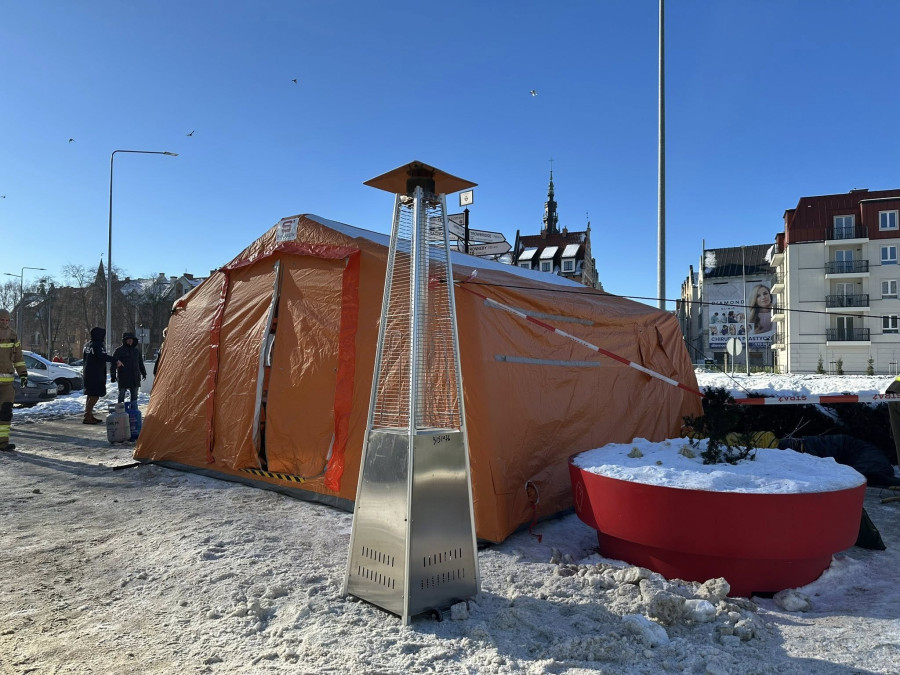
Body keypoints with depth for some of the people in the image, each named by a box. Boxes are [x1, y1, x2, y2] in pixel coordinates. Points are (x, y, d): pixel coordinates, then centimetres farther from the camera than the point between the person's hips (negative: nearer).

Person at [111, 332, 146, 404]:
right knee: (121, 395, 0)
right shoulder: (119, 350, -2)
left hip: (135, 378, 5)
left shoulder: (136, 350, 14)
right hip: (123, 378, -5)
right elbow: (113, 364, -6)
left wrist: (144, 373, 23)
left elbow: (140, 363, 23)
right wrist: (113, 376, -12)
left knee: (134, 395, 8)